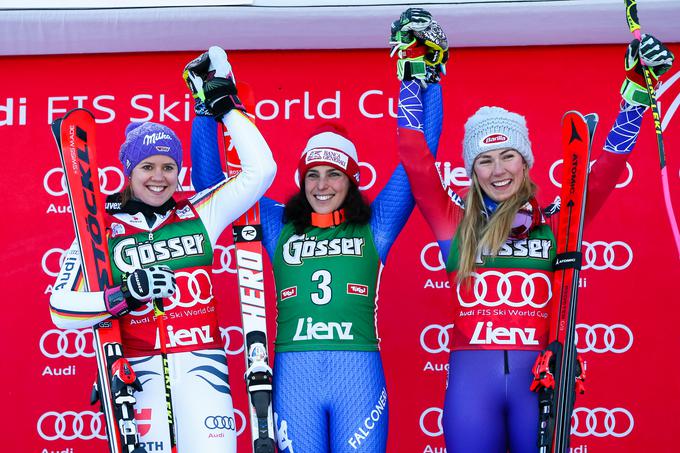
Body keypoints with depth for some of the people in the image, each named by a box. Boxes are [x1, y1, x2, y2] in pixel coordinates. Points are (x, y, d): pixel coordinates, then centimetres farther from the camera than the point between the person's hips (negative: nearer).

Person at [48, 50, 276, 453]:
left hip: (202, 365, 1)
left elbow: (260, 170, 6)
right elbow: (63, 308, -2)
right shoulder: (103, 229, 4)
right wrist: (125, 295, -16)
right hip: (139, 371, -1)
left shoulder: (200, 215, 9)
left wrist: (226, 106, 9)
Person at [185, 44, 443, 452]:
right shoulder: (279, 225, 13)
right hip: (294, 374, 1)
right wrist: (207, 109, 11)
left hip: (358, 372, -1)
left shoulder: (374, 225, 9)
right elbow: (210, 182, 15)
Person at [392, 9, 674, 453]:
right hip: (472, 378, 0)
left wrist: (636, 90, 0)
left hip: (538, 377, 0)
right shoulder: (456, 224, 7)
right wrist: (415, 71, 5)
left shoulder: (555, 224, 8)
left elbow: (606, 173, 4)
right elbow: (416, 163, 3)